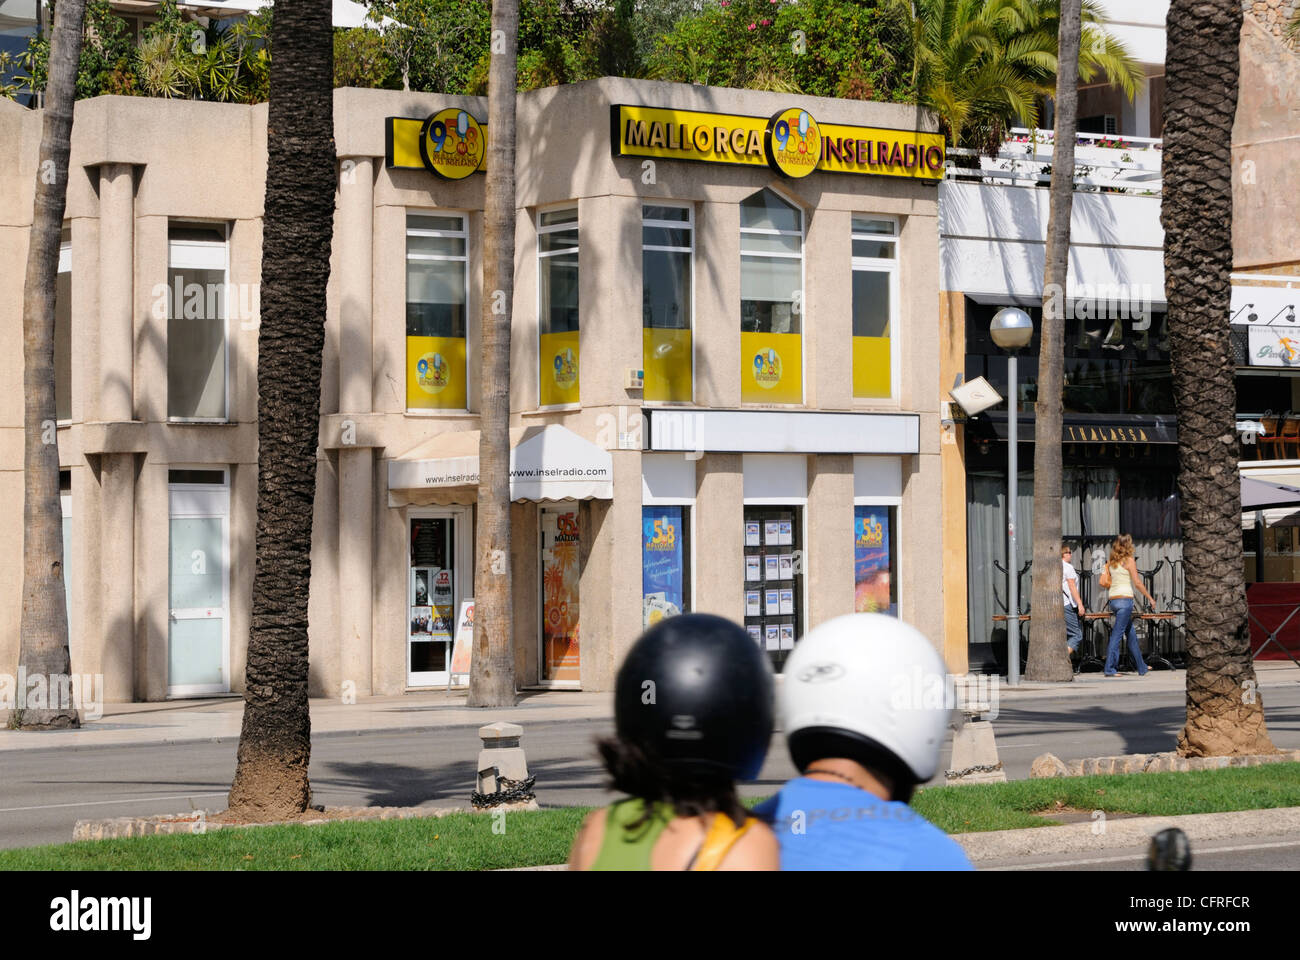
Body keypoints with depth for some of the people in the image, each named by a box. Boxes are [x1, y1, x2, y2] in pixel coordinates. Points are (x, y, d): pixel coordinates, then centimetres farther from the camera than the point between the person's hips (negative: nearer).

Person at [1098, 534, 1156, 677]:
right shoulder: (1129, 561, -8)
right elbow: (1137, 583, -11)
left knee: (1132, 634, 14)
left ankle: (1142, 668, 21)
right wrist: (1150, 598, -4)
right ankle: (1109, 669, -7)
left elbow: (1103, 582, 6)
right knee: (1117, 634, -6)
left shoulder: (1111, 562, 10)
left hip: (1113, 600, 7)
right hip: (1125, 600, -7)